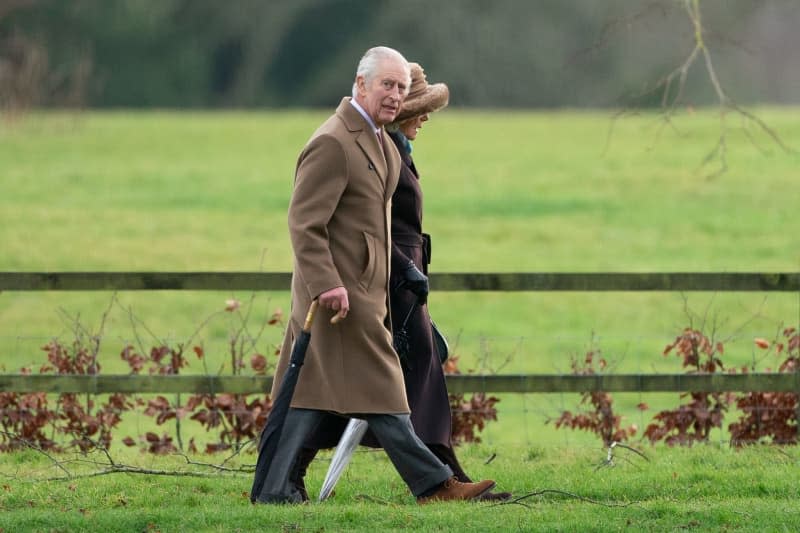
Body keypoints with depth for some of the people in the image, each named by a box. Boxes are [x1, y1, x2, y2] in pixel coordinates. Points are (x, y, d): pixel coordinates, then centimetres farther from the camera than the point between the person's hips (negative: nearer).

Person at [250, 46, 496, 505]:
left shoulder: (381, 141, 16)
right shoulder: (333, 144, -16)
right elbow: (304, 222, -20)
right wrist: (327, 284, -26)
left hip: (364, 289, 10)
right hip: (342, 290, -10)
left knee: (310, 392, 8)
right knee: (379, 388, -3)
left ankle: (273, 488, 9)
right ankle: (433, 483, 0)